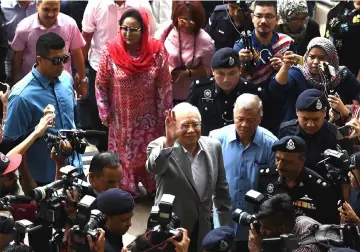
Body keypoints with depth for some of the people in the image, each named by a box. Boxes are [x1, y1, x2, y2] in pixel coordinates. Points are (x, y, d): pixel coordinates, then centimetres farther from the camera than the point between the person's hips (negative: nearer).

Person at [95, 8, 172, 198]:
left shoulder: (157, 51, -14)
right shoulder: (110, 51, -15)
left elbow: (164, 87, -5)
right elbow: (101, 85, -4)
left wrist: (164, 115, -3)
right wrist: (105, 114, -3)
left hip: (148, 118, 0)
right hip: (121, 118, 0)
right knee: (123, 154, 13)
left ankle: (154, 189, 33)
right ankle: (126, 191, 31)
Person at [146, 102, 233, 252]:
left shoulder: (213, 147, 0)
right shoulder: (160, 147, -12)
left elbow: (221, 191, 9)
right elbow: (153, 168, -35)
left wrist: (226, 229, 10)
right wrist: (168, 141, -51)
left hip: (202, 232, 4)